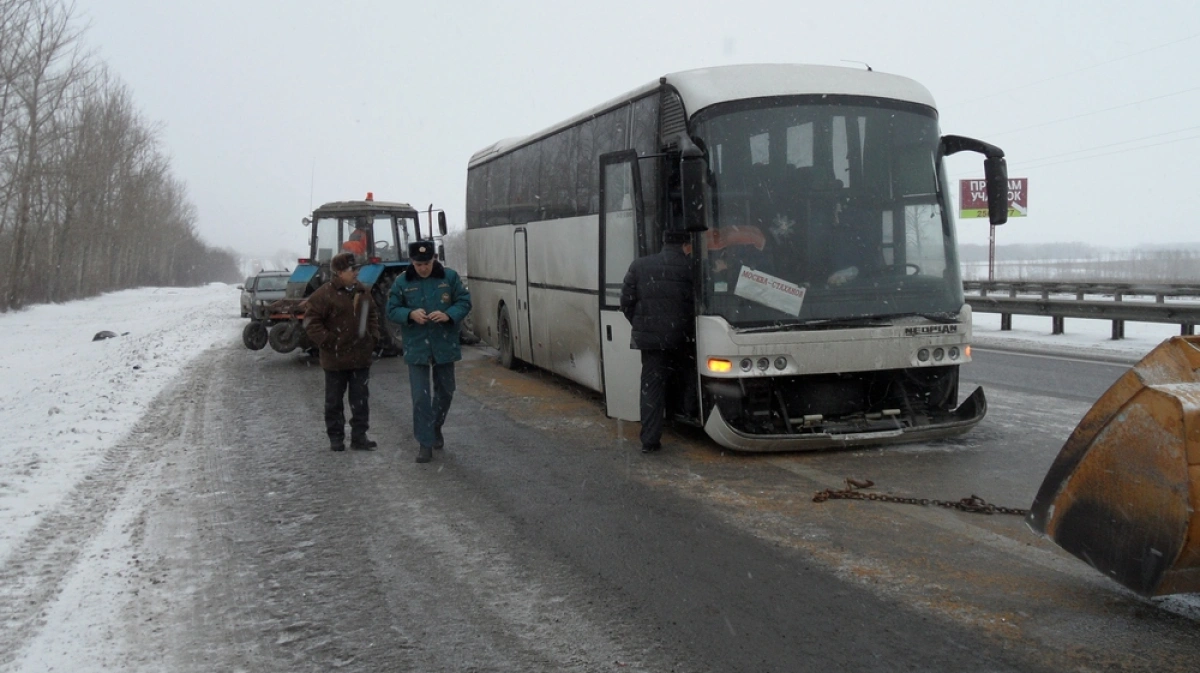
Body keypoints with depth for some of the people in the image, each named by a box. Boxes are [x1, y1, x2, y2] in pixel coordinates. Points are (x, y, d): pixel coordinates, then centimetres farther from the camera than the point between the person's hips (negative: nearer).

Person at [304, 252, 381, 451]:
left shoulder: (364, 292, 7)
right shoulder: (325, 293, -12)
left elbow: (373, 316, 21)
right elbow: (311, 320, -11)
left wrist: (373, 337, 9)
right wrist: (326, 341, -15)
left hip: (361, 358, 5)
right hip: (335, 358, -5)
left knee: (361, 399, 6)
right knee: (334, 400, 8)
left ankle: (359, 437, 14)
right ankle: (336, 437, 19)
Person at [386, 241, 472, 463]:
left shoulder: (450, 277, -3)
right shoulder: (402, 282, -3)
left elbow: (464, 302, 0)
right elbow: (392, 311, 2)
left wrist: (448, 315, -20)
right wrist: (410, 314, -19)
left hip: (445, 346, 1)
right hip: (416, 348, -1)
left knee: (445, 392, 16)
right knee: (421, 397, -4)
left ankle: (436, 428, 42)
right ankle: (425, 443, 4)